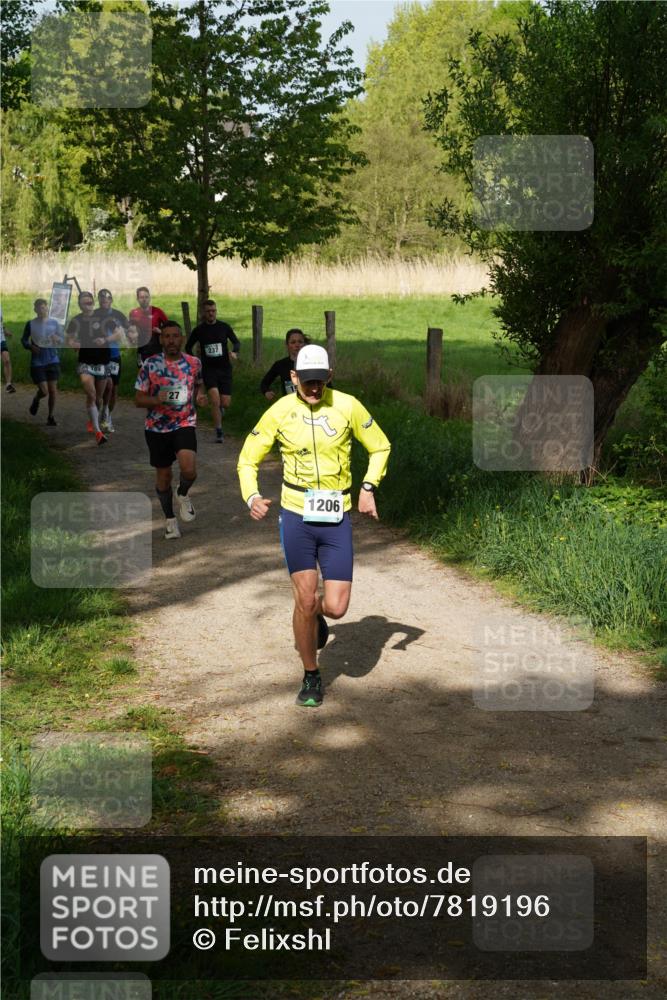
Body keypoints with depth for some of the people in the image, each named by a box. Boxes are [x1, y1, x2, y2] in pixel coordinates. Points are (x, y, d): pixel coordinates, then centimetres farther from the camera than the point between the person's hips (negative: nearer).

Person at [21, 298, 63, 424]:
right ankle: (36, 401, 29)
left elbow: (62, 339, 8)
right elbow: (24, 340, 7)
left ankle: (51, 416, 16)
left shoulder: (54, 323, 3)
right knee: (44, 391, -7)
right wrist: (30, 346, -13)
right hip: (37, 362, -2)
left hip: (53, 360, 2)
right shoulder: (30, 324, -3)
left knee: (53, 390, 0)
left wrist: (58, 339, -14)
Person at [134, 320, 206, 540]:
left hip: (185, 424, 0)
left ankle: (182, 495, 13)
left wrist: (199, 396, -4)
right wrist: (156, 400, -24)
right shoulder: (150, 364, -6)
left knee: (189, 469, -22)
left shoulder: (194, 363, -1)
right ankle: (170, 519, 31)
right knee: (163, 474, 10)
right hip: (157, 427, 0)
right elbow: (138, 399, -3)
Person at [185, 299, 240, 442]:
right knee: (215, 400, -18)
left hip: (224, 368, 1)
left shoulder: (224, 327, 0)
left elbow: (236, 342, 8)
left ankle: (219, 408, 38)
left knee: (226, 403, 0)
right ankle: (219, 431, -5)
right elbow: (188, 347, 13)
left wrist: (234, 352, -13)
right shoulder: (199, 330, 0)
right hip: (208, 369, -1)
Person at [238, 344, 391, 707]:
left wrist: (368, 487, -5)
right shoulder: (279, 412, -4)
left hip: (337, 518, 1)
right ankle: (311, 677, 16)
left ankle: (317, 613, 35)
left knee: (336, 607, -3)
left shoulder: (347, 406, -3)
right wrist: (251, 496, -15)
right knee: (304, 600, -3)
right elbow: (248, 459, 4)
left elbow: (380, 447, 10)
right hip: (296, 516, -1)